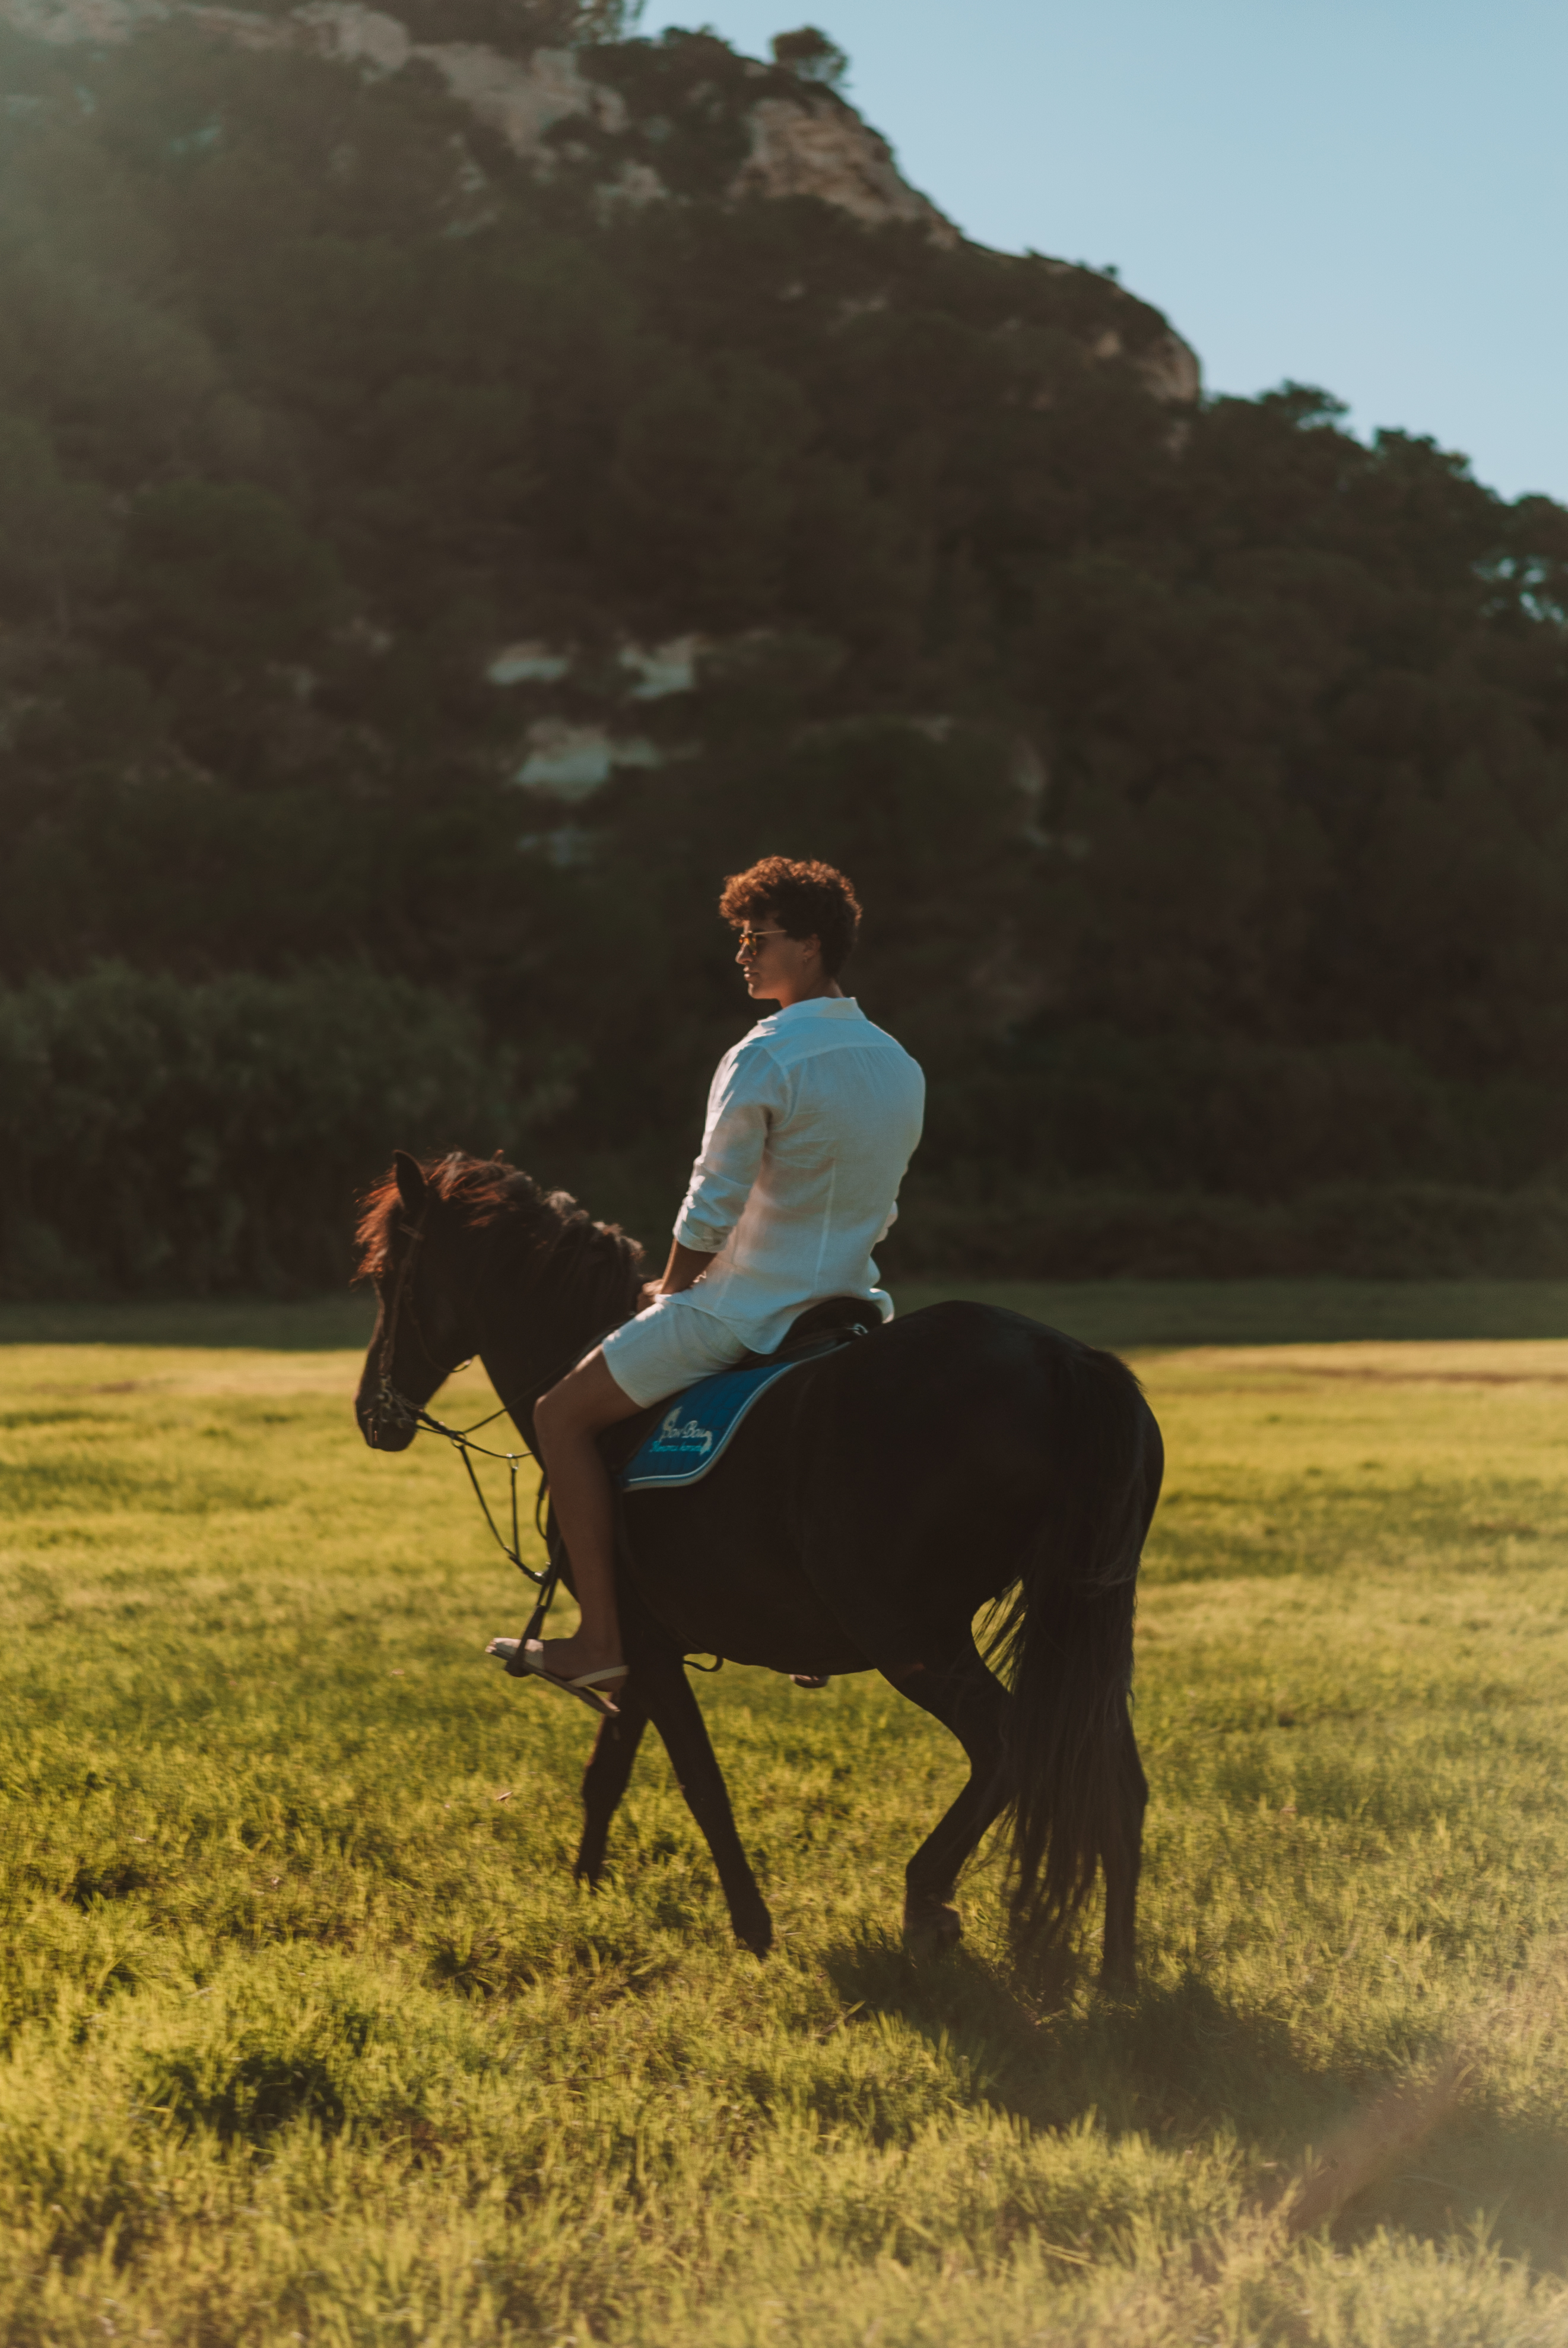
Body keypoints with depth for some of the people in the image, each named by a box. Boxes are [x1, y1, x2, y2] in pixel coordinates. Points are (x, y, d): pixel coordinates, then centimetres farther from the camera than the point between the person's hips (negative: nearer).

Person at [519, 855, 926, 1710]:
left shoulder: (762, 1060, -17)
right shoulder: (901, 1068, 7)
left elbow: (711, 1209, -15)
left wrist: (670, 1291, 1)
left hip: (748, 1310, -8)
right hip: (847, 1302, 8)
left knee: (562, 1416, 3)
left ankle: (600, 1639, -4)